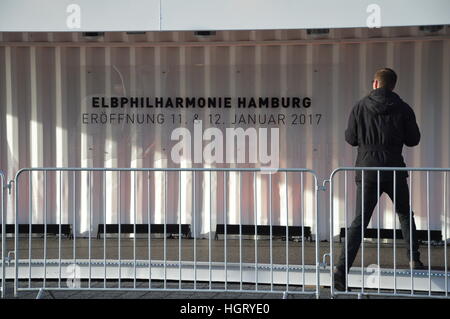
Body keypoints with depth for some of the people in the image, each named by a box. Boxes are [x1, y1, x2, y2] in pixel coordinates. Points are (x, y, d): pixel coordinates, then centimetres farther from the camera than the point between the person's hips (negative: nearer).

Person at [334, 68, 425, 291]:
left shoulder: (360, 107, -2)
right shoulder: (403, 109, -2)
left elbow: (351, 138, 3)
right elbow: (413, 139, 5)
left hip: (367, 169, 0)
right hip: (394, 170, 0)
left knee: (359, 221, -1)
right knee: (405, 215, 22)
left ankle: (342, 269, -12)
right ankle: (414, 260, 23)